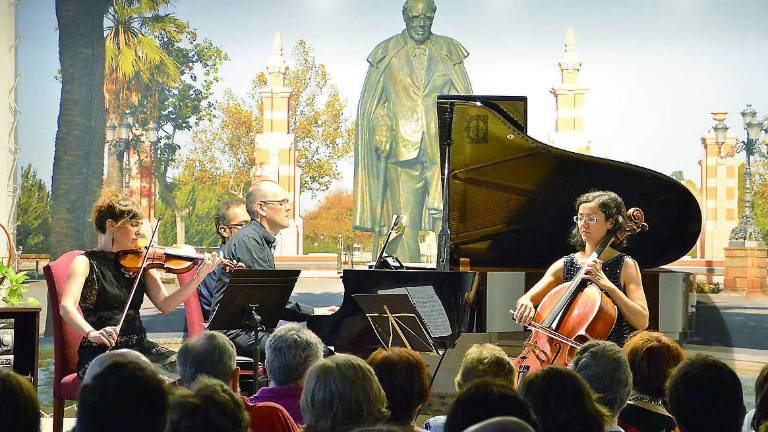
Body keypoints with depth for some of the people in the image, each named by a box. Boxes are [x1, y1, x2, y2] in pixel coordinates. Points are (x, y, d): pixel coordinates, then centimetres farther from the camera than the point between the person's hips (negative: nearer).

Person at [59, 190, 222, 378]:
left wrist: (199, 277, -9)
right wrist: (92, 333, -37)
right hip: (100, 353, -5)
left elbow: (165, 305, 3)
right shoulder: (85, 263, -2)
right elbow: (67, 306, -18)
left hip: (140, 347, 5)